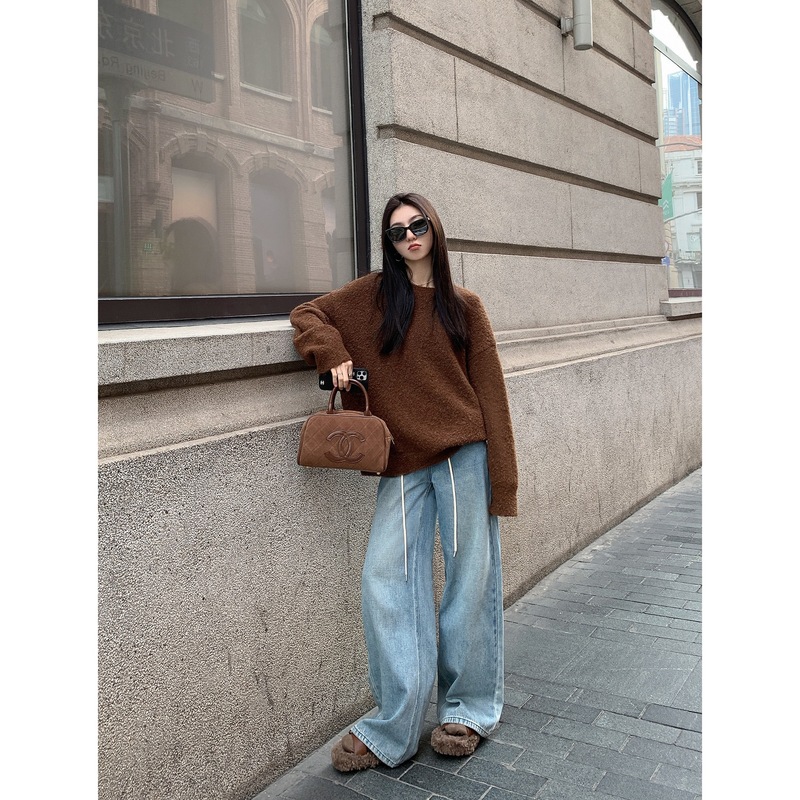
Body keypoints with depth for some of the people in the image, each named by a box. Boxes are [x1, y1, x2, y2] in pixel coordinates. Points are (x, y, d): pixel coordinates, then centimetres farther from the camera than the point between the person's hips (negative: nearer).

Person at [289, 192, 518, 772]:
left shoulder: (465, 305, 6)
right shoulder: (373, 294, 9)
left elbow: (490, 390, 3)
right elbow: (309, 315, 16)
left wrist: (500, 477, -4)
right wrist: (332, 352, -6)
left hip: (463, 452, -1)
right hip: (403, 460, 1)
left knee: (470, 578, 5)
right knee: (386, 577, -4)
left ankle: (470, 709, 23)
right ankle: (395, 728, 7)